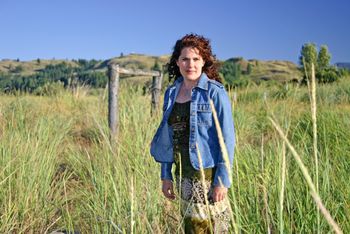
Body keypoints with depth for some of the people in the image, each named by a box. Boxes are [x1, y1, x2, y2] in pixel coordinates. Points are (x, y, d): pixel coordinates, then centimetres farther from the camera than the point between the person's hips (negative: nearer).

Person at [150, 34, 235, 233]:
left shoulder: (215, 92, -9)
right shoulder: (171, 93, 8)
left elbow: (227, 139, -11)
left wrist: (222, 180, -15)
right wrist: (166, 175, 11)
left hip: (208, 174, -5)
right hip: (184, 177, 6)